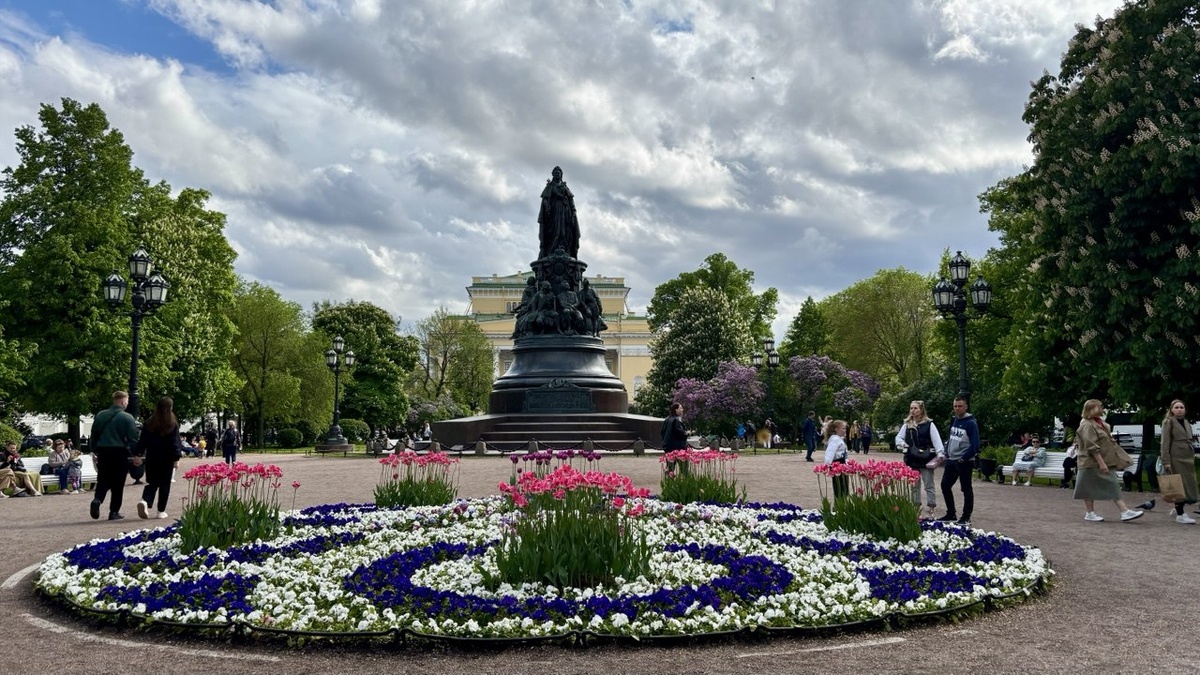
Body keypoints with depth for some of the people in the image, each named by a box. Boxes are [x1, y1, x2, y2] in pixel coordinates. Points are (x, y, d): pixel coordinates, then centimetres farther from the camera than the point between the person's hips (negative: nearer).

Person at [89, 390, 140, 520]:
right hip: (120, 453, -4)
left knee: (103, 481, 13)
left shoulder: (100, 415, 7)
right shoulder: (127, 418, -9)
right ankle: (114, 511, 6)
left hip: (103, 452, 4)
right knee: (118, 484, 4)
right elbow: (133, 439, -10)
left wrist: (95, 451, 22)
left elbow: (94, 435, 13)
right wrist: (135, 456, -4)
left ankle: (97, 499, -14)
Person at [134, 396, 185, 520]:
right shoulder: (173, 424, -7)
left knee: (152, 483, 10)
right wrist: (176, 458, -5)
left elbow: (143, 440, 5)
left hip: (152, 458, 3)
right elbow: (175, 442, -8)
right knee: (165, 484, 7)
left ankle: (145, 501, -17)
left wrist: (137, 454, 10)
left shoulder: (149, 423, 2)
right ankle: (161, 511, 7)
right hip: (167, 458, -2)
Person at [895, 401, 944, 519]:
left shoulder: (929, 424, -5)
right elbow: (899, 437, 10)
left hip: (926, 460, -5)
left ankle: (930, 509, 7)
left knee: (929, 486, 2)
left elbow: (936, 439, -12)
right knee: (914, 486, 12)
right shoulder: (906, 425, 8)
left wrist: (940, 453, -25)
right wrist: (902, 444, -12)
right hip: (911, 460, 5)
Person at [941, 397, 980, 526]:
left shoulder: (971, 423, -14)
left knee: (966, 489, 1)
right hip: (951, 461, 8)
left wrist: (963, 458, -19)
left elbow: (975, 445, -18)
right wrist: (947, 454, 10)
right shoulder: (954, 420, 10)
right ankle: (951, 514, 23)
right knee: (945, 486, 11)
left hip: (964, 462, -8)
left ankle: (966, 517, 8)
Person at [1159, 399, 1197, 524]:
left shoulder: (1186, 423, 16)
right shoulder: (1169, 422, -4)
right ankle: (1180, 514, 2)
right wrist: (1166, 462, -16)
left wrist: (1193, 456, 14)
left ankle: (1178, 508, 22)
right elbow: (1165, 443, -10)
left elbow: (1189, 441, 20)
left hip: (1188, 457, 7)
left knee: (1189, 485, 7)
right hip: (1176, 458, -7)